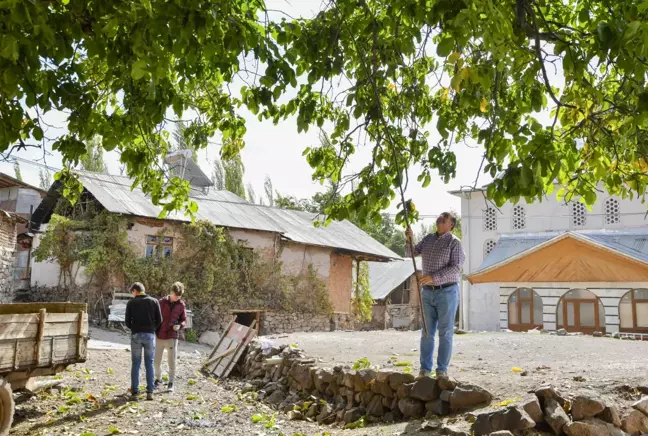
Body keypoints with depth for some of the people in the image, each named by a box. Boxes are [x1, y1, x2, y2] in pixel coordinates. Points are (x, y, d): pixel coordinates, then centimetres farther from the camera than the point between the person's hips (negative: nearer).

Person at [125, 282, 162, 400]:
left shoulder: (131, 303, 1)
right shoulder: (154, 301, 3)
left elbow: (127, 322, 0)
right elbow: (159, 320, 1)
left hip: (136, 335, -1)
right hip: (150, 335, 1)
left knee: (136, 364, 7)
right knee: (149, 364, 7)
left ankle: (134, 392, 4)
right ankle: (150, 392, 4)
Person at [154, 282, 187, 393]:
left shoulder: (181, 305, 0)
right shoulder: (162, 302, -3)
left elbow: (184, 320, 7)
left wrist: (179, 325, -15)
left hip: (172, 337, 0)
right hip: (159, 336, 1)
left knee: (172, 361, 3)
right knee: (157, 360, 11)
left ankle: (171, 383, 17)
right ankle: (158, 379, 32)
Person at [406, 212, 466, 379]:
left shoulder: (454, 242, -7)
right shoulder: (428, 238, 11)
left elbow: (455, 268, -16)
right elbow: (413, 252, 19)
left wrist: (433, 277, -25)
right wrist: (410, 239, -1)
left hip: (447, 291, -5)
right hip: (428, 292, 5)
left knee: (445, 332, 0)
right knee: (427, 332, 7)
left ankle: (442, 369, 7)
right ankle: (425, 368, 13)